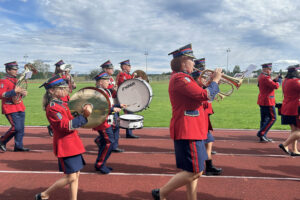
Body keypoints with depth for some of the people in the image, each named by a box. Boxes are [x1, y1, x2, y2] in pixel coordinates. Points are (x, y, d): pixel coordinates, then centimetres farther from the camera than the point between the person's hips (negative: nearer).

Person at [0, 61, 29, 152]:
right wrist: (14, 91, -25)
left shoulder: (16, 80, 17)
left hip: (20, 108, 8)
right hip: (10, 109, -8)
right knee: (16, 127, -12)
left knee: (21, 128, 7)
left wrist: (23, 92, 6)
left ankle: (18, 146, 16)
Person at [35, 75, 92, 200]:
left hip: (72, 144, 9)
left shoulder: (62, 103, 11)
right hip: (65, 146, -9)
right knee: (70, 177, -2)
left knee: (76, 175, 11)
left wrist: (83, 113, 3)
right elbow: (66, 126, -24)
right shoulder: (52, 108, -17)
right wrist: (84, 116, -28)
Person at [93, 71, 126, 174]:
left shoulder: (106, 91, 14)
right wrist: (113, 109, -25)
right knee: (109, 142, -10)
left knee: (104, 142, 14)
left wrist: (119, 105, 14)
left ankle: (100, 165, 25)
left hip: (107, 122, 10)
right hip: (102, 122, -10)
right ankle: (100, 165, 1)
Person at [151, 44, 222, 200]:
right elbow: (204, 95, -23)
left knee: (193, 171, 15)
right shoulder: (180, 78, -17)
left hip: (191, 131, 11)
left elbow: (198, 97, 22)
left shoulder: (180, 77, 18)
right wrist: (215, 80, -7)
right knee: (194, 172, -6)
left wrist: (213, 82, 13)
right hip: (188, 132, -11)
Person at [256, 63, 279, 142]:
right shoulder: (265, 78, -19)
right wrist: (277, 82, -2)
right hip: (267, 101, -10)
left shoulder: (261, 77, 12)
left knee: (264, 119, 13)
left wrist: (274, 80, 3)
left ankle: (263, 137, 17)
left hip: (262, 101, 10)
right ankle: (261, 133, -4)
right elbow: (275, 86, -23)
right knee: (272, 118, -3)